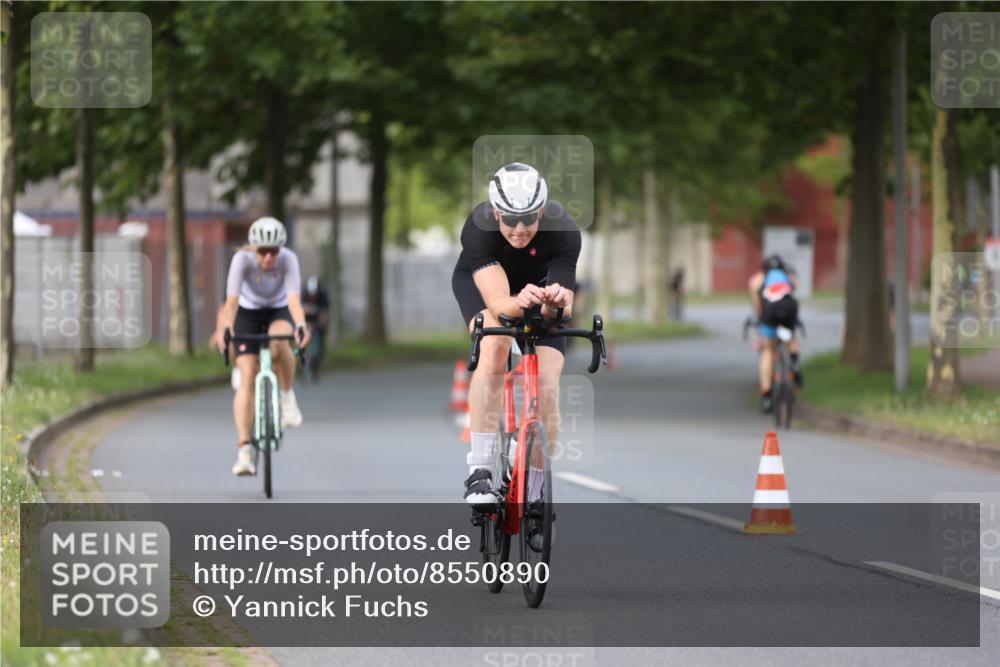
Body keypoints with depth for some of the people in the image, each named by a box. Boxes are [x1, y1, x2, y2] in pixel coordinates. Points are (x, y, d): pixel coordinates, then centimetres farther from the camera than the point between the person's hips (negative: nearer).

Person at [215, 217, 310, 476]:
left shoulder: (288, 260, -27)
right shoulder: (242, 259, -27)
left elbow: (294, 299, -38)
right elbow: (232, 300, -35)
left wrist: (301, 325, -57)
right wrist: (225, 328, -54)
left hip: (279, 312, 0)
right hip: (248, 313, 0)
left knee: (279, 342, -36)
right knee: (247, 377, -15)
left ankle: (287, 396, -11)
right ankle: (244, 449, -17)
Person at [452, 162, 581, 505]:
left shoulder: (564, 231, -35)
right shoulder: (478, 227, -38)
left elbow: (563, 309, -37)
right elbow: (497, 302, -46)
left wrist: (556, 302, -60)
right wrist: (518, 303, -68)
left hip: (540, 283, 1)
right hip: (481, 281, -1)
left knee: (547, 389, -14)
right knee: (494, 345, -33)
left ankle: (533, 497, 4)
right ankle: (479, 471, -31)